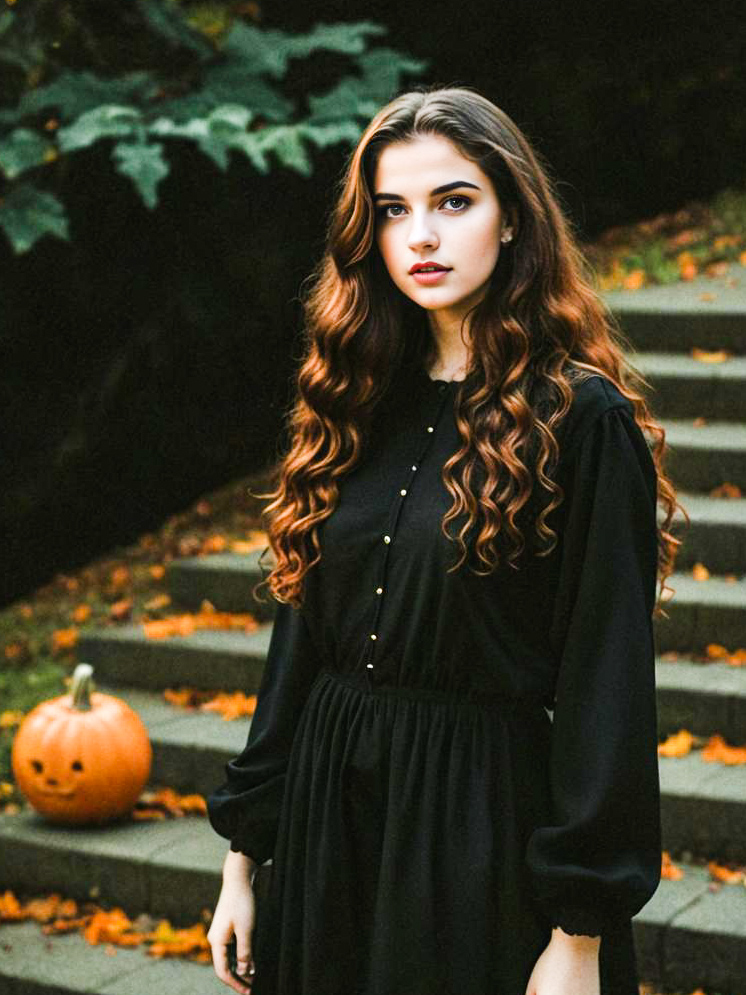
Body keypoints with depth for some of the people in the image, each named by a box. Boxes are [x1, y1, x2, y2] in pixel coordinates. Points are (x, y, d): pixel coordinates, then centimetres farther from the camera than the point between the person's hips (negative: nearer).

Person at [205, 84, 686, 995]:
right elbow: (302, 635, 9)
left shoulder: (582, 418, -11)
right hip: (329, 810, 5)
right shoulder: (357, 407, 6)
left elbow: (607, 682, -13)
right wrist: (243, 855, 9)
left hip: (486, 819, -5)